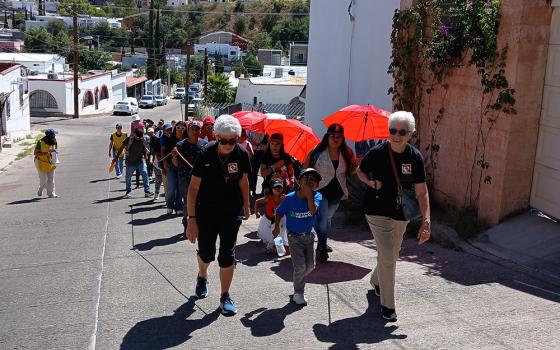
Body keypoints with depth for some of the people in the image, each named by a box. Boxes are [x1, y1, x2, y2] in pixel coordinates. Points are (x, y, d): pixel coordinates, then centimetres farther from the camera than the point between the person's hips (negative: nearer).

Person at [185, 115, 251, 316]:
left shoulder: (241, 154, -10)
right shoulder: (206, 154, -19)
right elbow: (193, 188, -16)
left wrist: (246, 207, 15)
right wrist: (191, 219, -20)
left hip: (232, 211, 2)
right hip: (206, 210, -1)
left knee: (228, 254, 1)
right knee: (206, 252, 10)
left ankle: (225, 297, 16)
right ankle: (202, 277, 45)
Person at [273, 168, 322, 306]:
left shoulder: (316, 196, -13)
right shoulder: (290, 198, -16)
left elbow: (313, 210, -32)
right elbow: (279, 212, -1)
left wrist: (309, 192, -33)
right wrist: (277, 227, -5)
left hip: (308, 236, 3)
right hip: (294, 236, -3)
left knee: (310, 265, 8)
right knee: (300, 266, -8)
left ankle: (299, 280, 39)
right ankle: (298, 293, 13)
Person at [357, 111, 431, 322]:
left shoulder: (415, 157, -10)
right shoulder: (377, 152, -15)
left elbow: (421, 192, -11)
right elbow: (360, 171, 5)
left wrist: (426, 221, -21)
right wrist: (370, 182, -17)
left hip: (401, 214, 4)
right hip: (378, 212, -4)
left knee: (391, 254, 21)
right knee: (388, 257, -12)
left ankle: (376, 281, 51)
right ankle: (387, 305, 2)